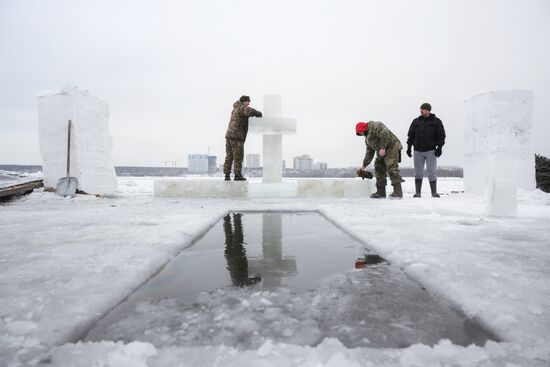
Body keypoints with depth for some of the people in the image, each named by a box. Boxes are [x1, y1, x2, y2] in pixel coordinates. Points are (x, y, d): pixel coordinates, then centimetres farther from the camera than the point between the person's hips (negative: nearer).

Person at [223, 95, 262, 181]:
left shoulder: (235, 109, 25)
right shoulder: (241, 108, -5)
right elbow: (251, 111, -22)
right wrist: (259, 114, -4)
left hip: (229, 135, 9)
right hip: (237, 136, -9)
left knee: (229, 156, 9)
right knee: (238, 156, -5)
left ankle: (227, 175, 8)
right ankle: (237, 175, -5)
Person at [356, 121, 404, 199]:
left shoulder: (375, 126, -9)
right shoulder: (367, 138, 21)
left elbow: (385, 134, -24)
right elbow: (369, 153, 23)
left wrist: (383, 148, -25)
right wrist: (364, 165, 20)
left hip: (391, 148, -11)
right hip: (381, 152, 11)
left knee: (392, 169, -17)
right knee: (379, 169, 8)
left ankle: (398, 192, -16)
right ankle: (381, 192, 14)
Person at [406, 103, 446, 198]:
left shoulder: (436, 121, 4)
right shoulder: (416, 121, 11)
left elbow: (441, 135, 2)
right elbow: (411, 135, 13)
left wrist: (439, 147, -8)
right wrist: (409, 147, 6)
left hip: (431, 151, -2)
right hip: (418, 151, 3)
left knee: (431, 172, -3)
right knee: (418, 173, 4)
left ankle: (434, 193, 6)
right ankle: (417, 193, 9)